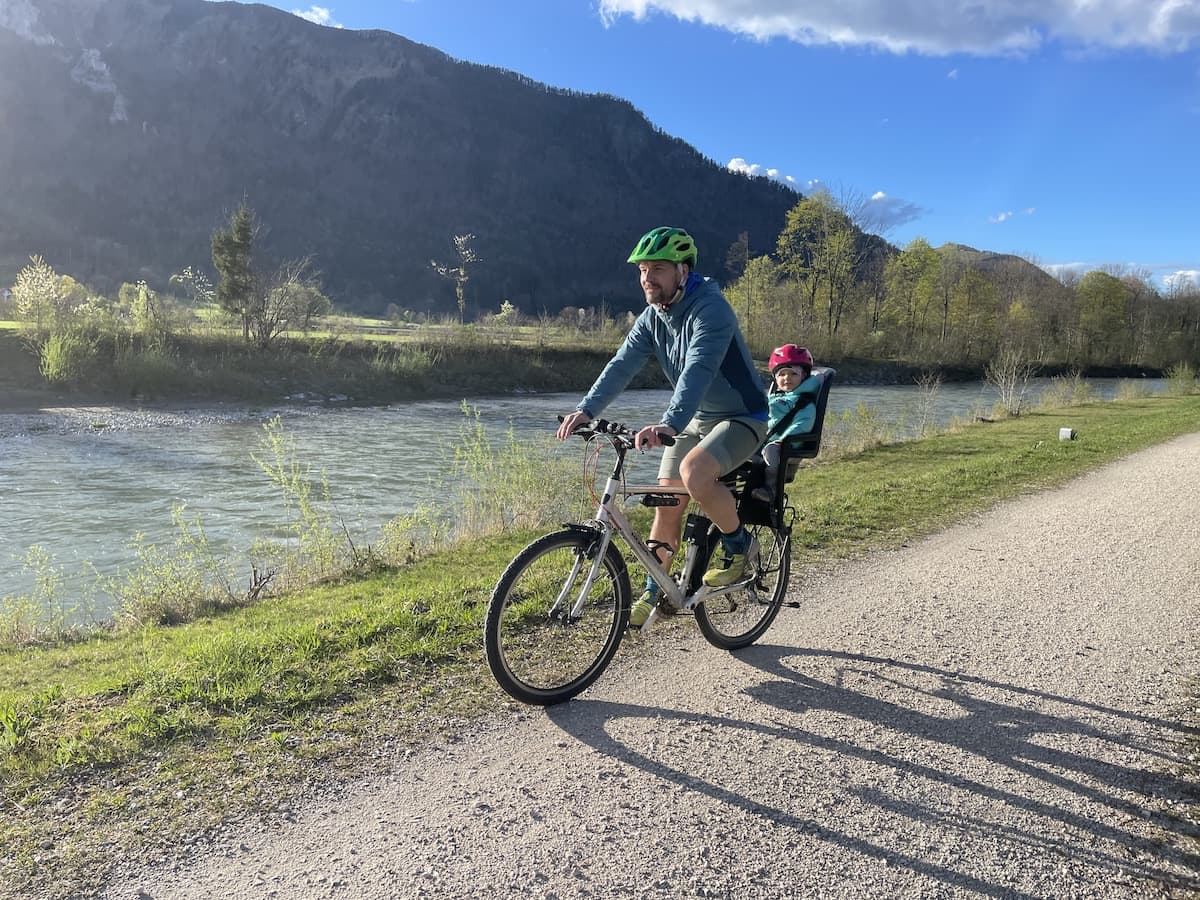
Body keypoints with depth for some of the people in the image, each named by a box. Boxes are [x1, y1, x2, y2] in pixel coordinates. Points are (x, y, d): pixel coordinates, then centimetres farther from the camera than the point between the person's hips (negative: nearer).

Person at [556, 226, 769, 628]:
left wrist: (669, 423, -52)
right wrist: (586, 409, -26)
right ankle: (654, 592, 19)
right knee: (667, 501, 3)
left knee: (694, 472, -33)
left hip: (742, 416, -7)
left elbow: (698, 369, -38)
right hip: (697, 418, 7)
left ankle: (740, 544, -7)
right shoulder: (651, 317, -1)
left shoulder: (710, 308, -24)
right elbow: (622, 365, -11)